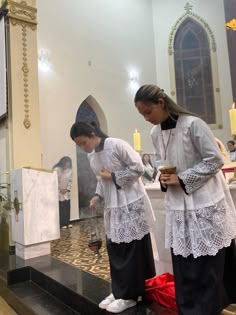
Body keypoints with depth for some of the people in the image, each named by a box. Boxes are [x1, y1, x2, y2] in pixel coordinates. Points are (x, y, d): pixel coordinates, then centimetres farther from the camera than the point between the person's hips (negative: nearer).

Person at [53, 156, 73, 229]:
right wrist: (60, 190, -12)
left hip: (66, 193, 5)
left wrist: (67, 189, -7)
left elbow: (70, 181, 5)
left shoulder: (70, 170, 1)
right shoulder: (56, 170, -14)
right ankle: (62, 224, 6)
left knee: (67, 208, 6)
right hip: (59, 193, -5)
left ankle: (67, 223, 16)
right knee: (61, 209, -3)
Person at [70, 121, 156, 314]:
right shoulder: (91, 156, 8)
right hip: (112, 207, 7)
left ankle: (129, 296, 13)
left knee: (133, 249, 2)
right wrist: (98, 195, -1)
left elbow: (138, 168, -15)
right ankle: (119, 291, 25)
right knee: (114, 248, 10)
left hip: (131, 204, -7)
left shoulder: (117, 145, -15)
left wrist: (113, 177, -17)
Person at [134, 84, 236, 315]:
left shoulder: (192, 124, -16)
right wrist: (163, 177, -4)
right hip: (178, 205, 6)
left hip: (205, 202, -6)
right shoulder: (155, 134, 4)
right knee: (183, 265, 13)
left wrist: (182, 178, -18)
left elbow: (215, 160, -14)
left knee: (208, 265, 5)